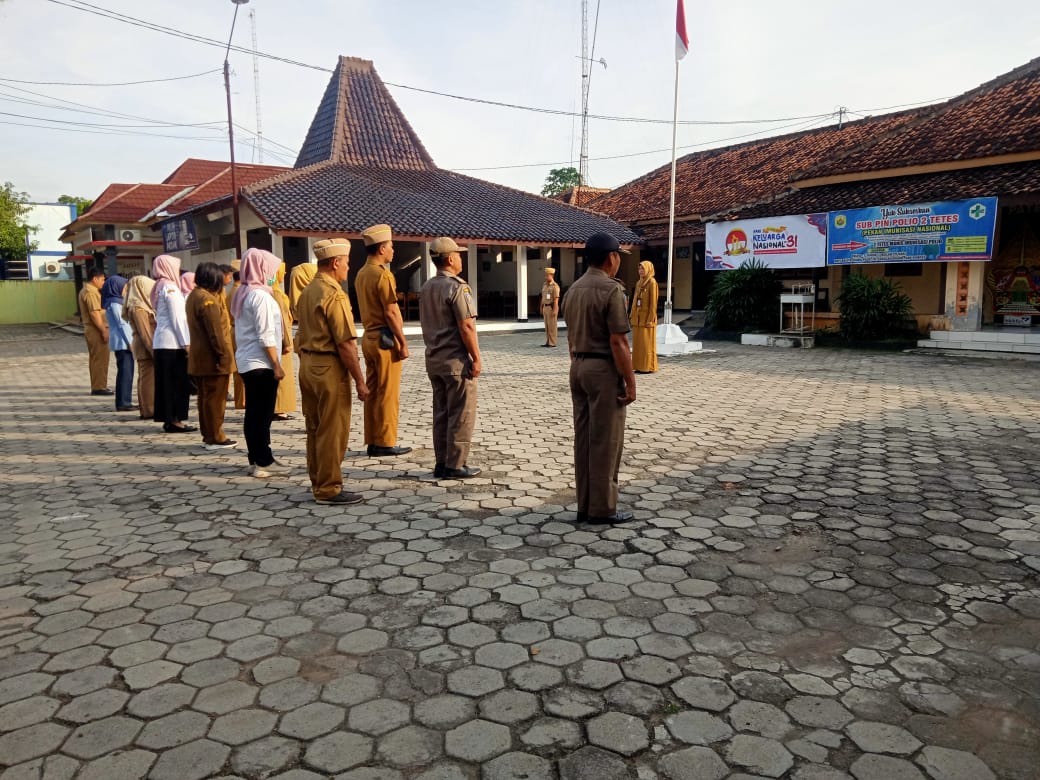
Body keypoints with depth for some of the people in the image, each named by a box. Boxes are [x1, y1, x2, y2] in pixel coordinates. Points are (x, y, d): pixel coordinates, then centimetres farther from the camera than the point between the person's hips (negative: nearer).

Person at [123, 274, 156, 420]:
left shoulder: (142, 306, 12)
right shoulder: (138, 308, -16)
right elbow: (145, 333, -19)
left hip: (146, 348, 9)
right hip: (146, 348, -9)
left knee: (146, 378, 12)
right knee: (148, 378, -4)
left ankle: (147, 409, 19)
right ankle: (149, 411, 1)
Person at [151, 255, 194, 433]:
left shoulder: (159, 287, 17)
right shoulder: (170, 287, -10)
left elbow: (159, 317, 18)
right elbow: (177, 318, -15)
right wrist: (186, 343, -14)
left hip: (160, 341, 9)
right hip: (173, 342, -9)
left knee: (165, 382, 9)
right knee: (177, 382, -4)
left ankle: (167, 419, 13)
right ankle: (174, 420, -2)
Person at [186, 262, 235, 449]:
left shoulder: (193, 296, 14)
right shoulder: (208, 299, -17)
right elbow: (215, 332, -21)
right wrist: (224, 355, -17)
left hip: (199, 357, 10)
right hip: (212, 358, -10)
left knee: (205, 397, 15)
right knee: (215, 398, -3)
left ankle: (208, 435, 23)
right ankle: (215, 438, 3)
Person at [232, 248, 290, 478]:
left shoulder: (242, 294, 14)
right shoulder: (260, 295, -14)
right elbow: (266, 335, -19)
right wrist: (277, 365, -16)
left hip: (245, 361, 9)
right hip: (261, 363, -9)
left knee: (253, 413, 11)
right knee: (263, 414, -4)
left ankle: (255, 459, 18)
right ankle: (264, 463, 0)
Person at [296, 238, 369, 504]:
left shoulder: (307, 292, 12)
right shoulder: (334, 295, -16)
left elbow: (303, 335, 15)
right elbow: (345, 344, -19)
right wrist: (360, 381, -16)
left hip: (307, 364, 9)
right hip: (329, 367, -9)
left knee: (315, 428, 15)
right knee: (332, 430, -1)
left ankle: (318, 482, 25)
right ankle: (329, 489, 6)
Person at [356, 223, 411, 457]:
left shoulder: (361, 274, 13)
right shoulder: (383, 274, -14)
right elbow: (390, 312, -18)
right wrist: (403, 342, -14)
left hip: (369, 337, 9)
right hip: (385, 339, -9)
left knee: (372, 391, 11)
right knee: (388, 393, -2)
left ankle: (372, 442, 16)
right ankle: (385, 443, 3)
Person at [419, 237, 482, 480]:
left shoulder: (426, 288, 12)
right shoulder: (457, 287, -14)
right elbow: (466, 327, -18)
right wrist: (476, 358, -14)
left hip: (434, 359, 8)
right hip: (456, 360, -8)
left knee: (441, 413, 13)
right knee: (461, 414, -1)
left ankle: (441, 463, 18)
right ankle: (455, 466, 3)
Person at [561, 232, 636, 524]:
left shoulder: (573, 290, 11)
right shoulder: (611, 290, -14)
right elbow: (618, 342, -18)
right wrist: (630, 382, -13)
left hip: (579, 367, 8)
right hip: (604, 369, -8)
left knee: (583, 439, 11)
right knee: (606, 441, 0)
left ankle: (585, 505, 18)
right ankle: (602, 508, 7)